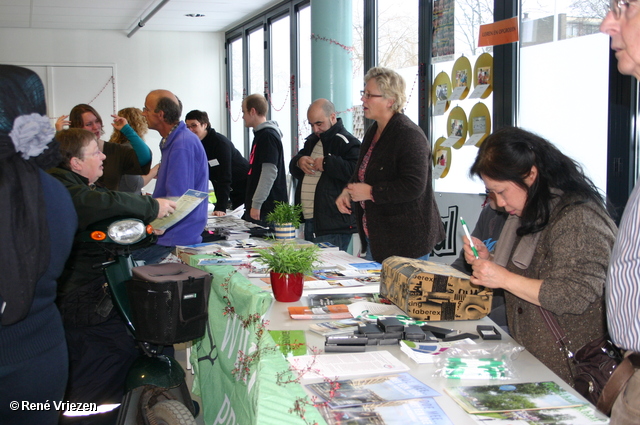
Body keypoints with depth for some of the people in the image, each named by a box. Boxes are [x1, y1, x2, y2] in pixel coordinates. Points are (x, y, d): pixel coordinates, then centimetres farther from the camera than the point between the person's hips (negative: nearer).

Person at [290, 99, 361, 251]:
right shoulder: (312, 141, 19)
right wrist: (298, 162, 2)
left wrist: (326, 163, -22)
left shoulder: (347, 142, -11)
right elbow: (294, 171, 26)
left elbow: (356, 171, -27)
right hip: (309, 222, 9)